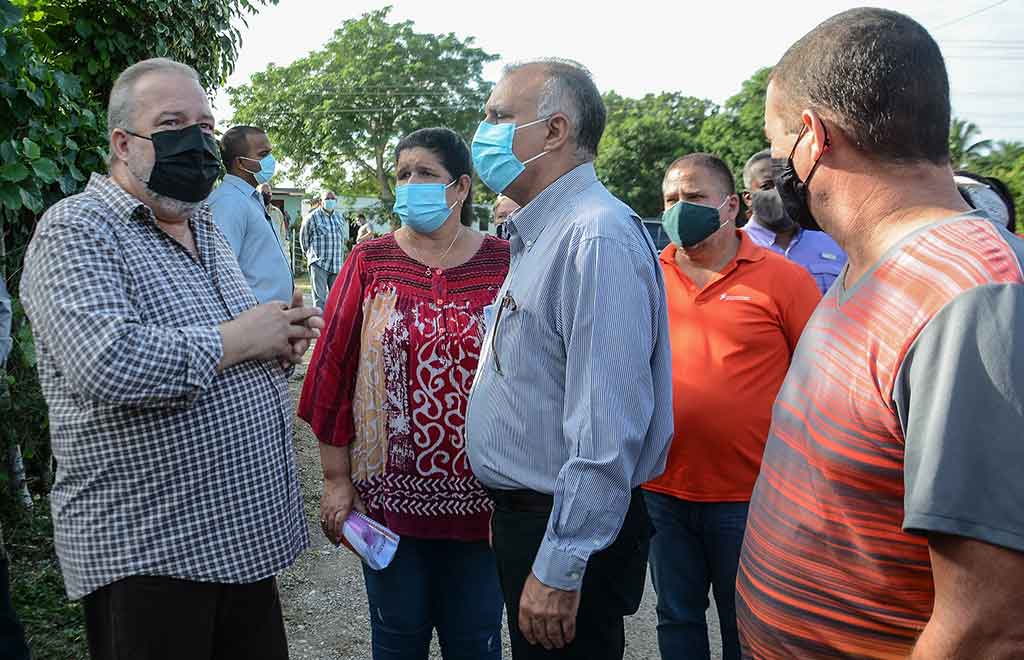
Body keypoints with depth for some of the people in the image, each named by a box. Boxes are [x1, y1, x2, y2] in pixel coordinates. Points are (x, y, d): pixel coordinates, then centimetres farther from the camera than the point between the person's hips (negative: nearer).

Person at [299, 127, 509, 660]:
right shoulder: (368, 264, 1)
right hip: (389, 492, 1)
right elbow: (333, 370, 0)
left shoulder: (504, 266, -1)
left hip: (482, 496, 0)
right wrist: (336, 478, -1)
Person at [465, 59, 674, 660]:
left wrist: (559, 568, -24)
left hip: (569, 531, -10)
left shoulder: (597, 238, -22)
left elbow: (607, 428, -27)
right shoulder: (541, 235, 12)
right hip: (523, 514, 10)